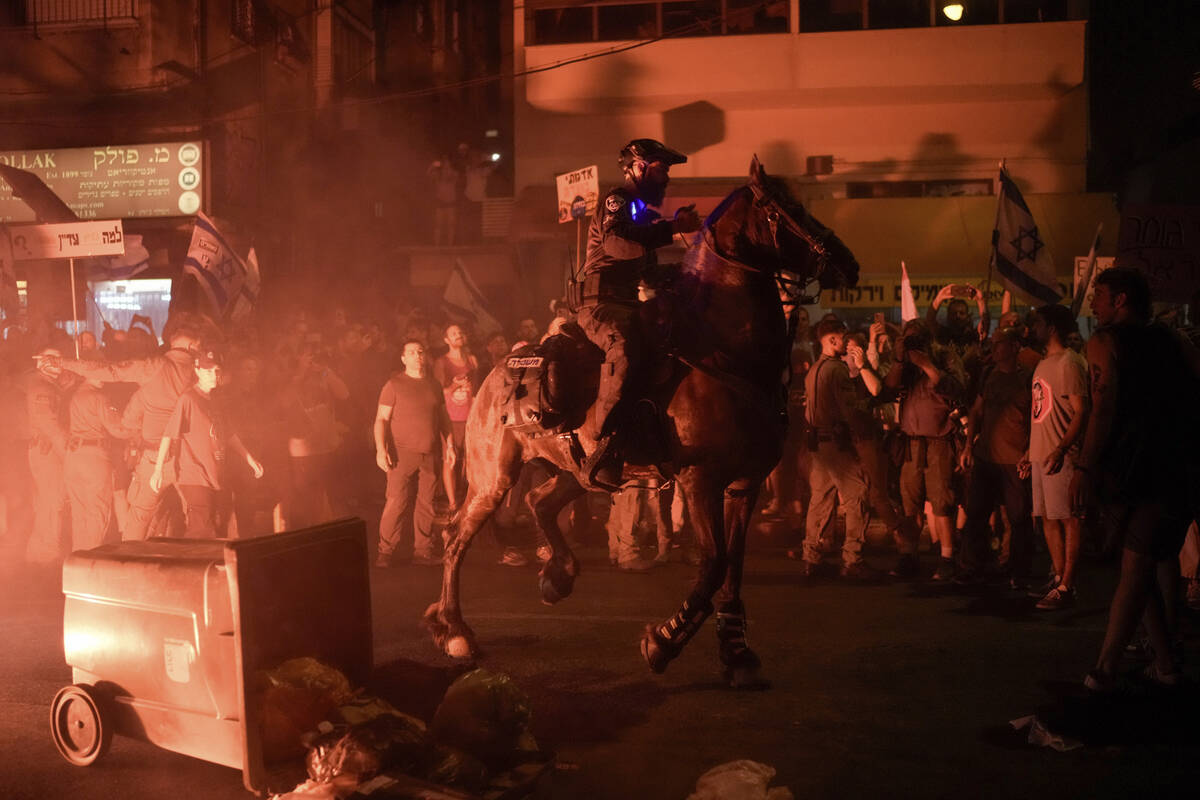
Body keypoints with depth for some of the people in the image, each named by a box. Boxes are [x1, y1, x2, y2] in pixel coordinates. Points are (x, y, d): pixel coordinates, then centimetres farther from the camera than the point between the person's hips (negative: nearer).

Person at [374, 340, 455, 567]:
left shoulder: (434, 386, 14)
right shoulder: (394, 385, -1)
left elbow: (444, 419, 21)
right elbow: (381, 419, -3)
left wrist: (450, 445, 13)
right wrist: (381, 449, -13)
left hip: (429, 455, 5)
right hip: (402, 454, -4)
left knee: (426, 504, 5)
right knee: (396, 502, -9)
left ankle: (423, 551, 12)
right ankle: (385, 552, -2)